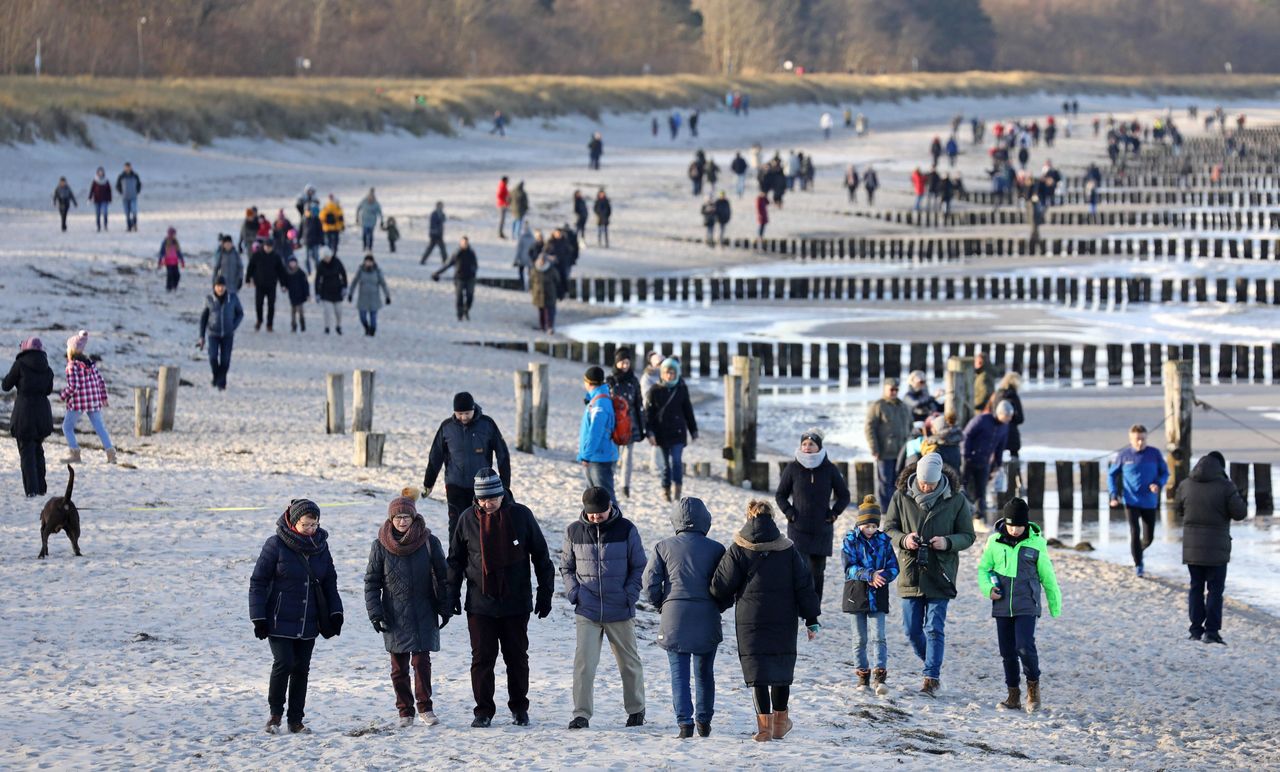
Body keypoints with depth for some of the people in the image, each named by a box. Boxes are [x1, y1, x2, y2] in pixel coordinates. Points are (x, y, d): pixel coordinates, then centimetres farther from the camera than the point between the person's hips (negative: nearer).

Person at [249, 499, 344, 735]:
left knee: (301, 668, 5)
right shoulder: (276, 545, -8)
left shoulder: (321, 547, 7)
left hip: (308, 624, 4)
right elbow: (258, 581, -6)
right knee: (283, 663, -14)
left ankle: (296, 720, 12)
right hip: (280, 621, -4)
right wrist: (259, 618, -10)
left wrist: (335, 613, 6)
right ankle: (275, 714, 3)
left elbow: (330, 583, 16)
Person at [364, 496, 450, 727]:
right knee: (399, 666, 3)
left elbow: (442, 577, 5)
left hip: (424, 614, -1)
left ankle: (424, 707, 4)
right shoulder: (380, 546, 0)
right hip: (394, 617, 1)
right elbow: (371, 582, 3)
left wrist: (445, 608, 3)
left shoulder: (429, 542, -1)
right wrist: (374, 612, -4)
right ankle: (405, 711, 12)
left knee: (421, 661, -8)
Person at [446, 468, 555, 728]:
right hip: (480, 604, 0)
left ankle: (519, 707, 20)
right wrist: (452, 594, 3)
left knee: (517, 658, 8)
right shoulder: (468, 519, -1)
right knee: (482, 658, -1)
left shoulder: (520, 515, -3)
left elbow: (541, 556, 4)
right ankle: (483, 711, 8)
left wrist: (545, 594, 3)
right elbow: (456, 559, 9)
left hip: (516, 602, 0)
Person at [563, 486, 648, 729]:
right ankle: (581, 714, -7)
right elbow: (566, 566, 14)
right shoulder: (574, 531, 2)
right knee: (584, 662, -11)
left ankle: (636, 710, 27)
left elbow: (639, 567, 4)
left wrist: (630, 595, -7)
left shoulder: (626, 530, -3)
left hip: (620, 611, 0)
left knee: (629, 663, 11)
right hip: (587, 611, 1)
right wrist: (573, 592, -1)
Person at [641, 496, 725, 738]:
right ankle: (704, 721, 21)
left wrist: (661, 605, 14)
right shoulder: (716, 550, 1)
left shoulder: (664, 547, 0)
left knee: (680, 673, 1)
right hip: (707, 620, 1)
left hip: (674, 619, -1)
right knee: (704, 673, 15)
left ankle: (684, 722, -11)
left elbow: (650, 586, -3)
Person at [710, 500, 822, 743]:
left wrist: (721, 605, 19)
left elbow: (722, 586, -2)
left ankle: (764, 724, -7)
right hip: (783, 622, 2)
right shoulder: (788, 550, 2)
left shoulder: (738, 550, -4)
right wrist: (812, 619, 7)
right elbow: (804, 586, 2)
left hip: (750, 621, -2)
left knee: (758, 671, 0)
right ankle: (780, 721, 21)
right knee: (781, 669, 14)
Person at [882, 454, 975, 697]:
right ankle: (933, 667, 30)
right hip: (910, 573, 3)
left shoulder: (956, 500, -5)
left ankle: (932, 679, -2)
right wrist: (903, 539, -15)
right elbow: (889, 528, 6)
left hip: (939, 575, -3)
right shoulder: (902, 496, -1)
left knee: (935, 629, -7)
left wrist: (948, 542, -19)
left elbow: (968, 536, 1)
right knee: (912, 629, 8)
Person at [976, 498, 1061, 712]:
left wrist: (1055, 605, 13)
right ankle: (1013, 696, 17)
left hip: (1026, 606, -3)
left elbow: (1047, 576, 6)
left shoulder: (1036, 543, -4)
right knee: (1007, 652, 7)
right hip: (1002, 606, 3)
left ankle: (1033, 685, 7)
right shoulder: (995, 541, 0)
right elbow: (983, 568, 14)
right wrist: (987, 588, -5)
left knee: (1025, 647, -16)